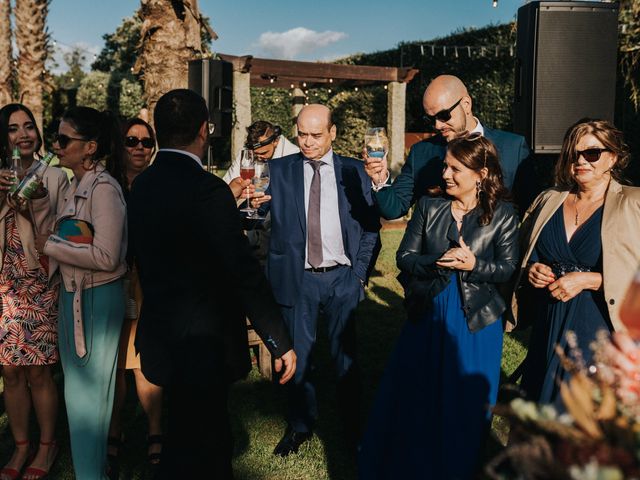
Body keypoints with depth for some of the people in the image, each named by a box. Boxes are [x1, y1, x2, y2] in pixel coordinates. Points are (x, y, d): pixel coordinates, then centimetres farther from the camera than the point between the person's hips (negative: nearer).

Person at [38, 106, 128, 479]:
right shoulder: (77, 186, 9)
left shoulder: (104, 187, -18)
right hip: (73, 294, 9)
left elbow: (106, 256, -24)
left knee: (89, 389, 4)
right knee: (77, 386, 18)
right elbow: (73, 239, 11)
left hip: (97, 297, -9)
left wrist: (51, 246, -15)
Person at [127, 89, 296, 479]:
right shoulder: (208, 190, -21)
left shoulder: (141, 186, 4)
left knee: (212, 437, 23)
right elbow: (245, 274, -22)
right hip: (203, 342, -8)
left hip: (161, 336, 8)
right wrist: (280, 343, -15)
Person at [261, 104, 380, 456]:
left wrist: (360, 271, -1)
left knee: (345, 355, 10)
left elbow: (371, 226, 5)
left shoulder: (354, 171, 4)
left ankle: (352, 425, 27)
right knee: (297, 356, 9)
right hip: (297, 279, 0)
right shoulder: (279, 171, 3)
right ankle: (300, 425, 28)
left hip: (342, 279, 0)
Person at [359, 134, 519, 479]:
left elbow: (507, 269, -3)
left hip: (476, 320, -1)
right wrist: (439, 262, -18)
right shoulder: (428, 206, 0)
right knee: (415, 399, 8)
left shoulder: (503, 215, -4)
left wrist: (473, 264, -20)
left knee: (467, 403, 9)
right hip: (428, 313, 2)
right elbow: (404, 257, -1)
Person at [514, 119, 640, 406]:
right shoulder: (548, 201, 11)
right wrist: (531, 271, 0)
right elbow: (524, 255, 21)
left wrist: (588, 280, -17)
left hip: (601, 328, -4)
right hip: (548, 326, 4)